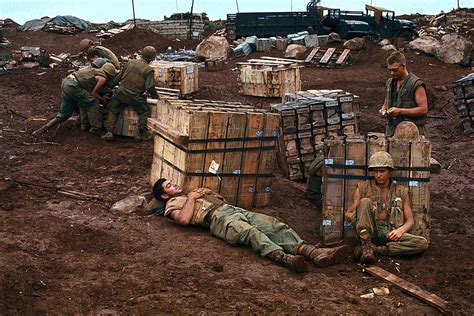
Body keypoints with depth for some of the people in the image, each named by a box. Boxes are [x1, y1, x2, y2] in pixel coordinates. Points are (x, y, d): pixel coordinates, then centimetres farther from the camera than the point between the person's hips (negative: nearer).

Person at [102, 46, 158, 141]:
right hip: (135, 97, -3)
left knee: (112, 110, 18)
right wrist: (156, 96, 5)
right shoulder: (149, 70, -7)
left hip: (121, 92, 3)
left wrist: (110, 86, 23)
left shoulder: (130, 63, 6)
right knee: (145, 112, 16)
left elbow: (119, 77, 11)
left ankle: (109, 132, 8)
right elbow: (150, 87, -12)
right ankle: (141, 133, 8)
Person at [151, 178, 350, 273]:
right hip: (217, 218, -7)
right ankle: (284, 257, -64)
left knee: (274, 225, -19)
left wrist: (208, 192, 22)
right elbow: (184, 219, -8)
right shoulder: (172, 205, 17)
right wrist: (191, 198, 4)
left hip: (233, 209, 7)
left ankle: (314, 253, -37)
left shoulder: (192, 194, 40)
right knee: (252, 232, -39)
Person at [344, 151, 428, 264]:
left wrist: (401, 230, -12)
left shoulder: (401, 191, 12)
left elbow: (409, 221, 11)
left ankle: (375, 249, -29)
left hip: (391, 234, 2)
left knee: (422, 244, -23)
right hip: (369, 232, -2)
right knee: (365, 202, -24)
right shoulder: (364, 188, 8)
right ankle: (366, 246, -29)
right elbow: (348, 214, 7)